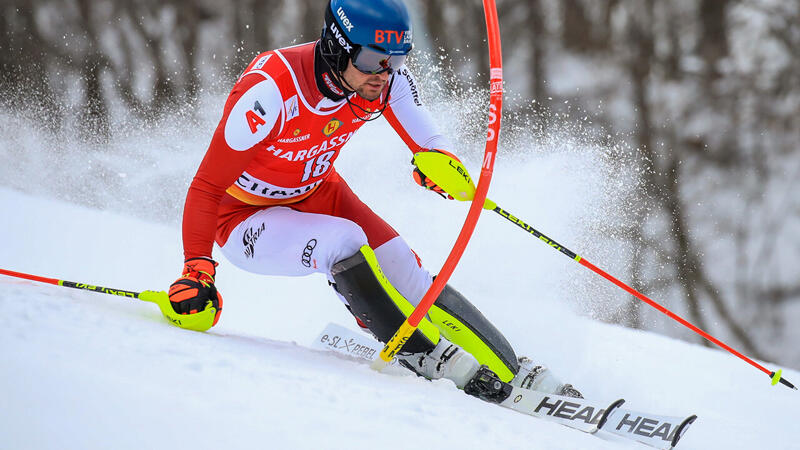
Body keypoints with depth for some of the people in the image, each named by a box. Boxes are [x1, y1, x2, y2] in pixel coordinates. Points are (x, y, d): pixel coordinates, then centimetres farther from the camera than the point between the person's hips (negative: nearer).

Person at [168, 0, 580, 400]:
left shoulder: (387, 78, -19)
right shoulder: (271, 89, -35)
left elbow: (429, 144, -10)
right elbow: (206, 188, -30)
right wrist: (197, 270, -38)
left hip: (317, 193, 5)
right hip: (244, 216, -5)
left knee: (401, 271, -13)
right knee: (345, 242, -31)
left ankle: (511, 372, -5)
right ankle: (423, 355, -17)